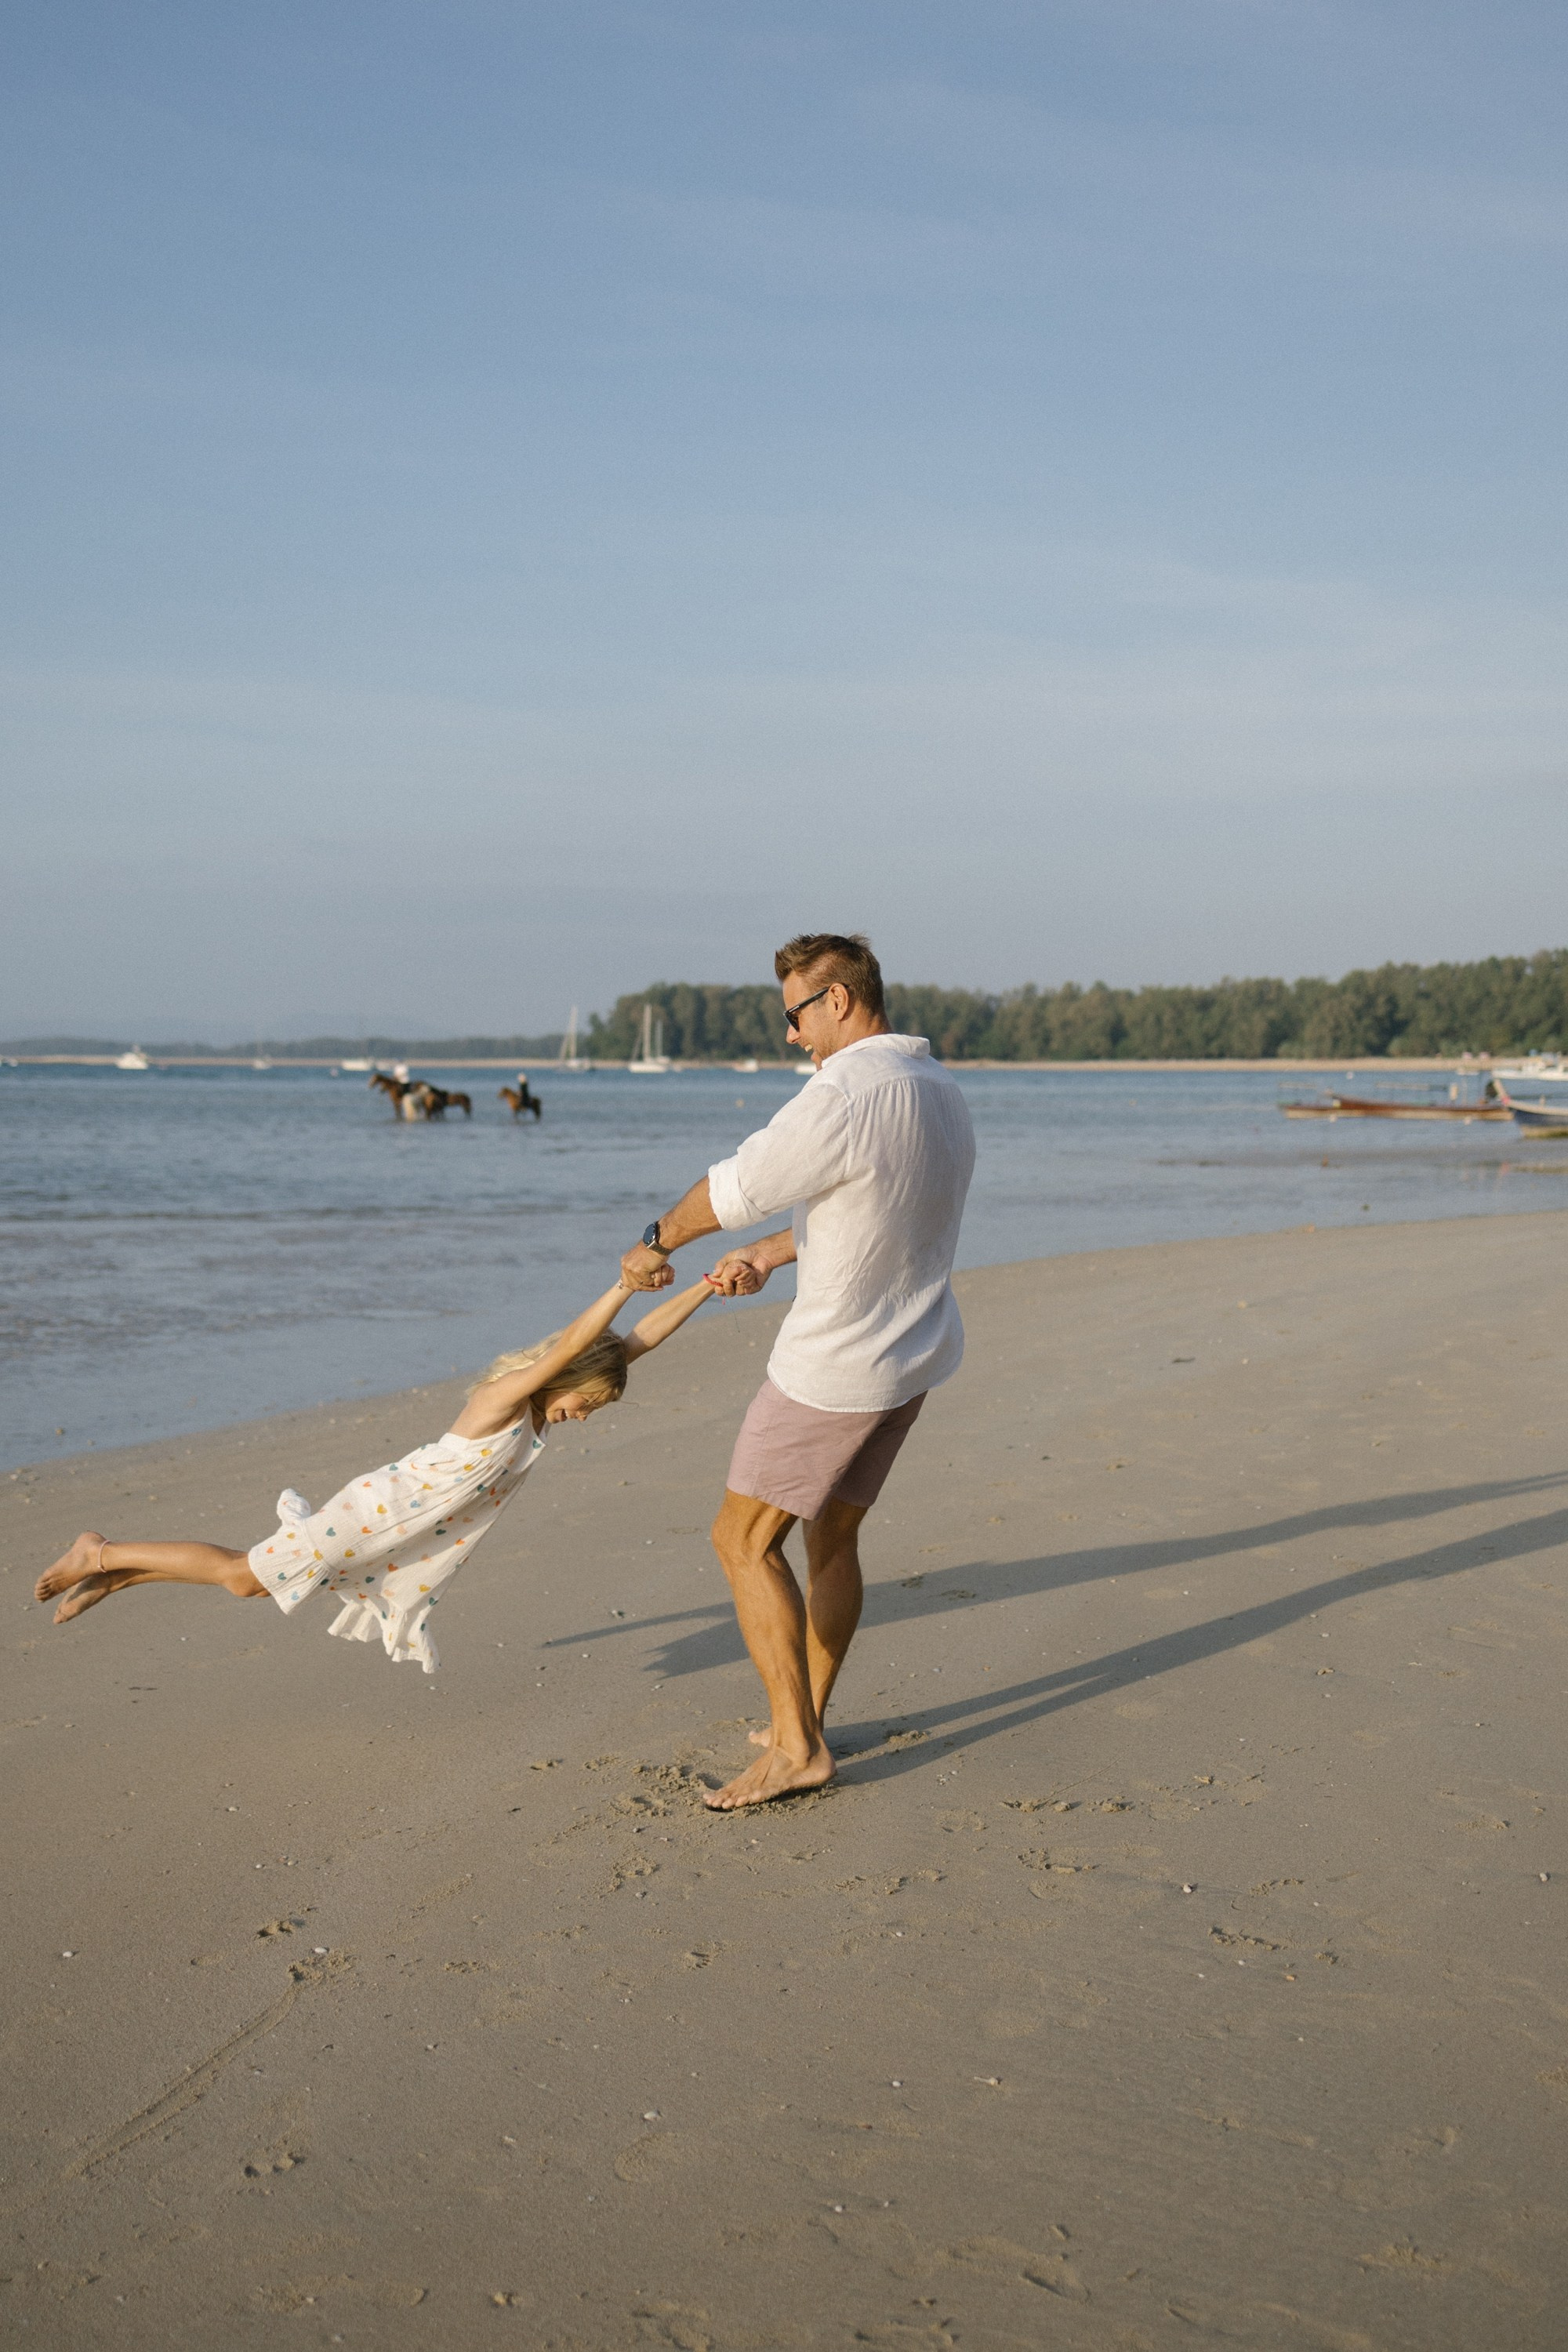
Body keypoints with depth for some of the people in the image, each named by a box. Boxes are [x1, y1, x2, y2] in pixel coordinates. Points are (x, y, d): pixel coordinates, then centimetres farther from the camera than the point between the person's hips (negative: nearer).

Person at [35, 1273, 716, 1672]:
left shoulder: (543, 1402, 0)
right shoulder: (505, 1395, -24)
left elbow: (636, 1342, 0)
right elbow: (570, 1343, -41)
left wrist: (703, 1290, -6)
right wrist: (628, 1282, -44)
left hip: (406, 1531, 8)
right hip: (378, 1509, -8)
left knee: (257, 1579, 14)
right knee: (244, 1576, -1)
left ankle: (113, 1577, 22)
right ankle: (103, 1556, 12)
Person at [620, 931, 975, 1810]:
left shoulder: (843, 1099, -25)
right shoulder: (942, 1091, 6)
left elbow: (734, 1188, -16)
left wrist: (658, 1242, 2)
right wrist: (766, 1257, 17)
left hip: (838, 1367, -9)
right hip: (917, 1351, 9)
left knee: (745, 1539, 1)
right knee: (834, 1535, 20)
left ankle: (796, 1746, 1)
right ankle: (805, 1724, 29)